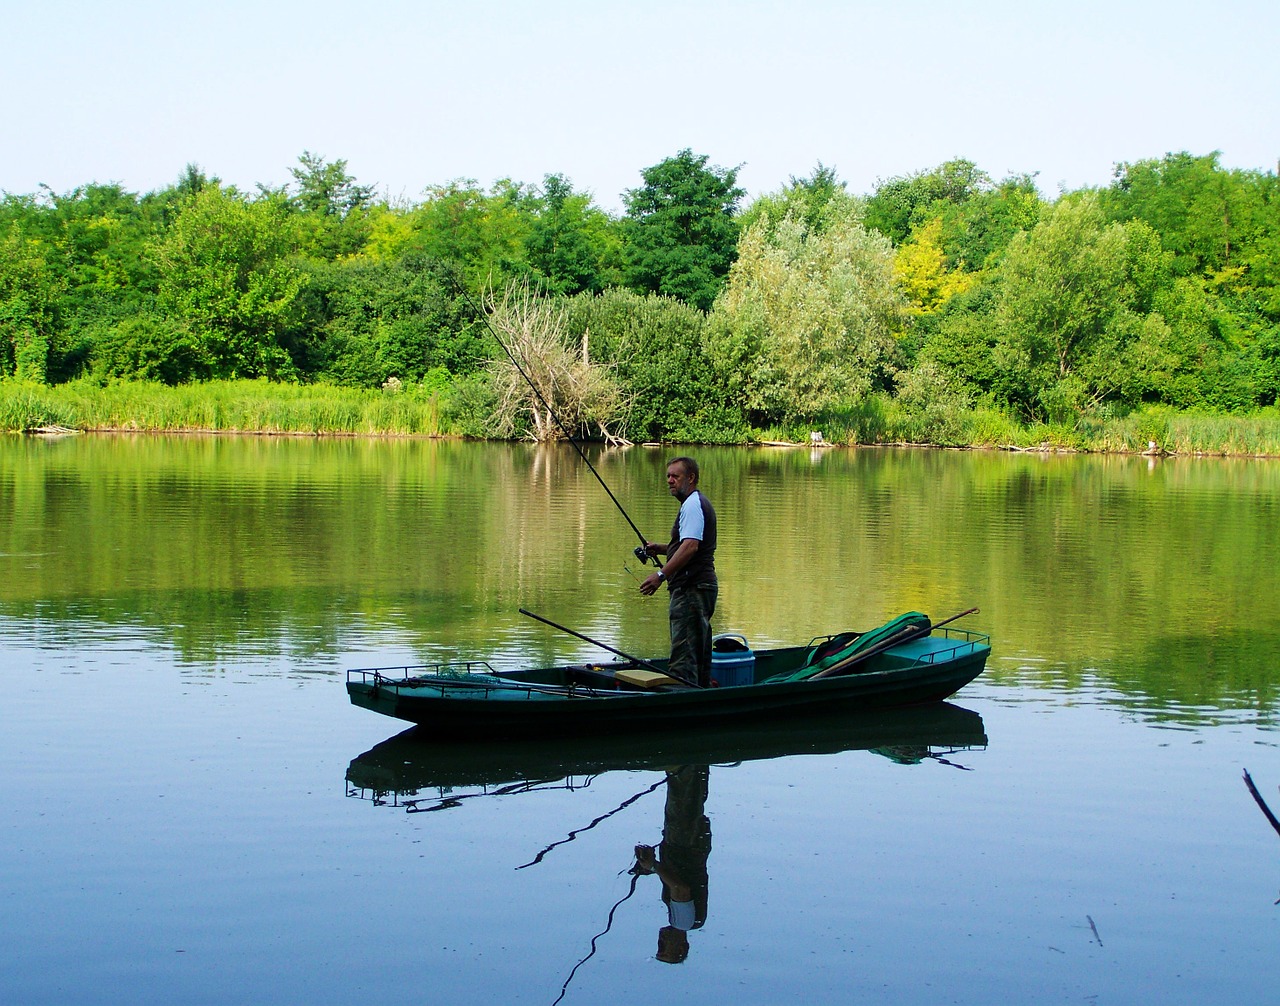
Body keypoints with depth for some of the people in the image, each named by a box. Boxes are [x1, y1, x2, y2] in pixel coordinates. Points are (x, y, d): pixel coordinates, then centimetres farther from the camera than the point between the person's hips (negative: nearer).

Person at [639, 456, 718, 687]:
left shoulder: (692, 505, -12)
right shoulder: (699, 503, 22)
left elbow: (690, 546, -24)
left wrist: (661, 575, -28)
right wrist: (662, 548, 19)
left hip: (692, 588, -11)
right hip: (704, 587, 11)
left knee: (683, 655, -13)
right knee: (700, 653, 14)